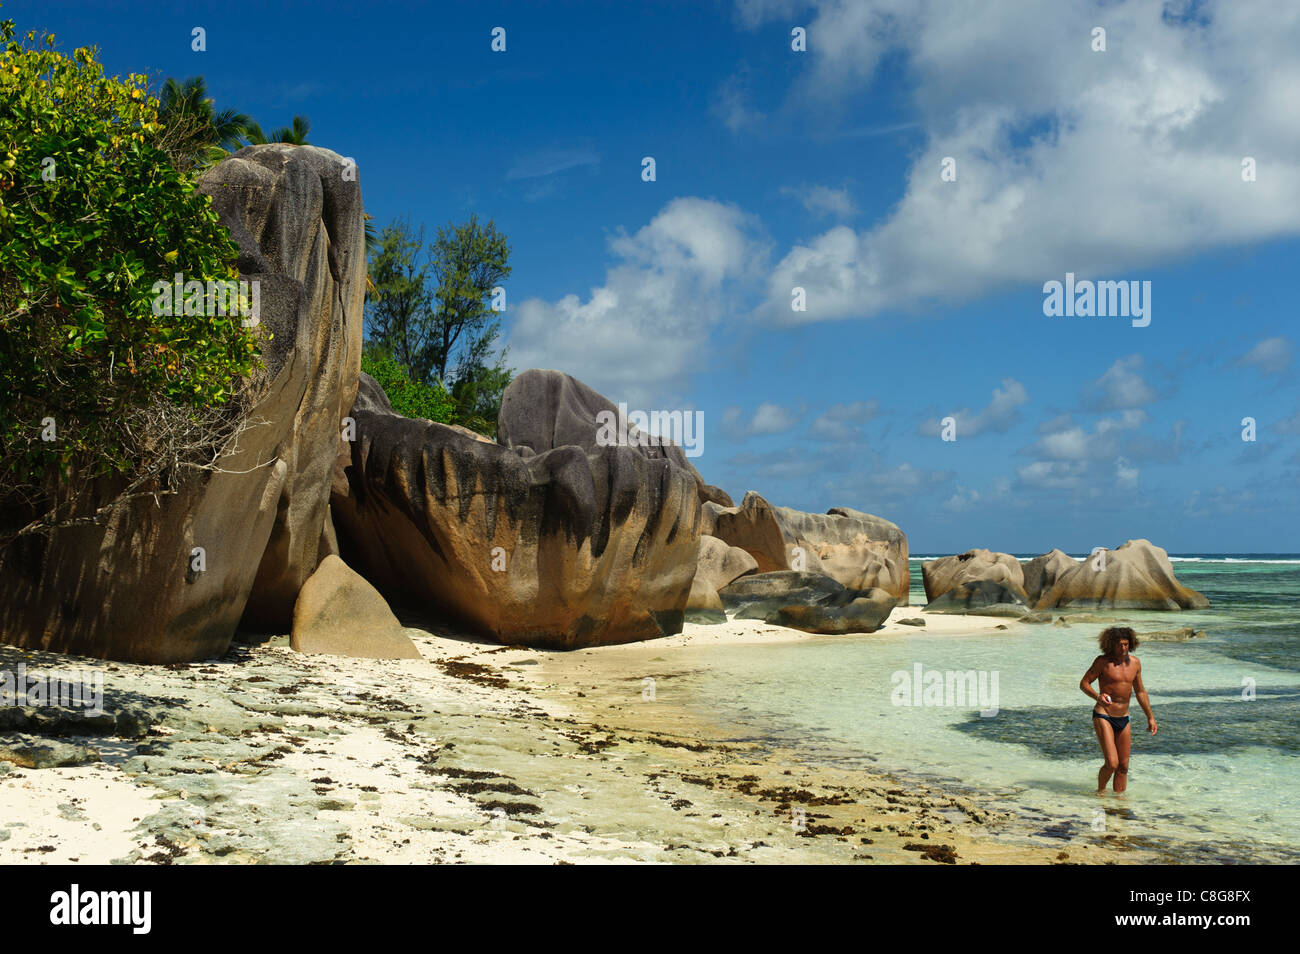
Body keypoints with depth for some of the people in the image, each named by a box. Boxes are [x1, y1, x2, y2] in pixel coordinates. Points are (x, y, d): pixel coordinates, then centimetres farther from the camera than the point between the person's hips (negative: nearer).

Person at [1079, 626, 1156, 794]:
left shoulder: (1135, 662, 8)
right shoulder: (1102, 661, -8)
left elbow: (1140, 691, 19)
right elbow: (1084, 683, -6)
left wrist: (1150, 717, 20)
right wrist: (1097, 696, -26)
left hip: (1123, 720, 6)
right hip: (1103, 717, -5)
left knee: (1123, 767, 7)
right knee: (1112, 763, -14)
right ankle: (1100, 792, 9)